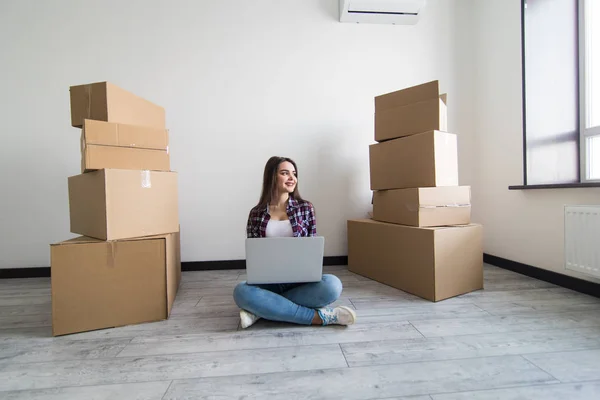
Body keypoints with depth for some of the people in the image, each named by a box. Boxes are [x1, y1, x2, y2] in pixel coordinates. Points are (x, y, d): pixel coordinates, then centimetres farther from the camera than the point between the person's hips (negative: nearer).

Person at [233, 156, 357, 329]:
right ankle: (319, 316, -24)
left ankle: (262, 310, -20)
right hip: (268, 281, 0)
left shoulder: (305, 208, 2)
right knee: (242, 291, -32)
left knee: (332, 285, -30)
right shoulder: (256, 213, 3)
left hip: (300, 279, 0)